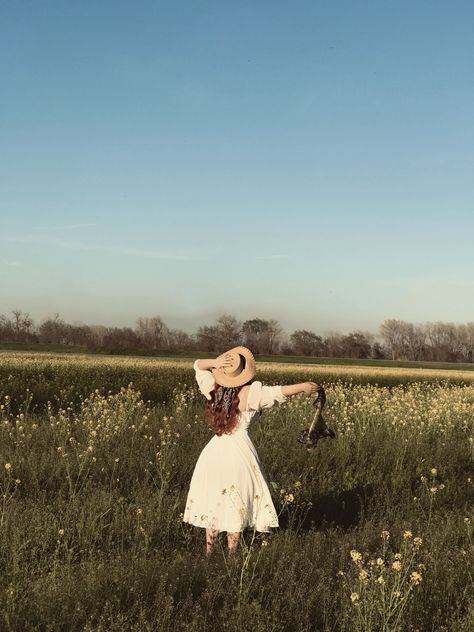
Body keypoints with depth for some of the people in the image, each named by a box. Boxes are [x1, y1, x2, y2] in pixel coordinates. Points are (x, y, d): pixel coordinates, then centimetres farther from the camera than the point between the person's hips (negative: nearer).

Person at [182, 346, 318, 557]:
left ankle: (209, 551, 20)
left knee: (212, 501, 14)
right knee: (237, 503, 7)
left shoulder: (213, 389, 0)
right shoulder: (250, 393, -14)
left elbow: (197, 365, 13)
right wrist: (303, 386, -5)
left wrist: (215, 362, -5)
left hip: (214, 451, 4)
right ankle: (231, 553, 12)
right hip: (239, 452, -4)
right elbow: (277, 392, -17)